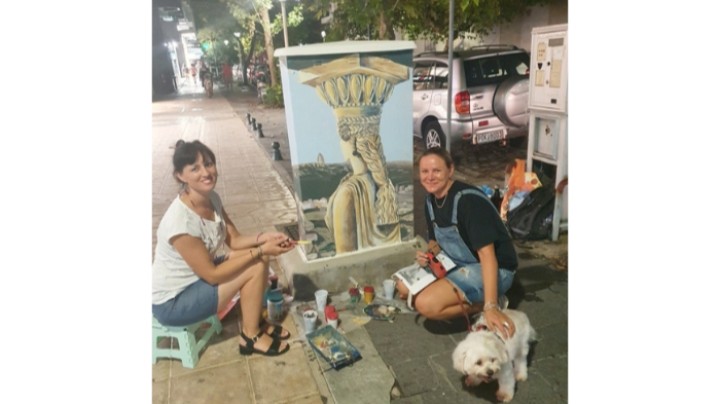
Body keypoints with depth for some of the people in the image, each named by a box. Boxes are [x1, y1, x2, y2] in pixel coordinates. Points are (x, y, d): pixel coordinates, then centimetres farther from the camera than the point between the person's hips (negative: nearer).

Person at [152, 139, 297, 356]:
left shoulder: (212, 198, -7)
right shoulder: (180, 222, -32)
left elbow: (234, 240, 0)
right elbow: (212, 275, -26)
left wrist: (263, 238, -19)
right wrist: (260, 251, -25)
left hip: (197, 274, 8)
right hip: (172, 301, -8)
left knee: (258, 258, -5)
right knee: (256, 266, -17)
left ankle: (255, 322, 12)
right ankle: (250, 336, 4)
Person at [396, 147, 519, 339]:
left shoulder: (468, 200, -27)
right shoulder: (430, 201, 0)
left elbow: (487, 254, -30)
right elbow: (436, 241, 14)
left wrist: (490, 307, -37)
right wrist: (427, 255, -10)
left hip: (495, 269, -9)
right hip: (458, 263, 9)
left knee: (427, 304, -25)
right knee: (404, 287, 5)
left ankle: (488, 303, -4)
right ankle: (467, 298, 6)